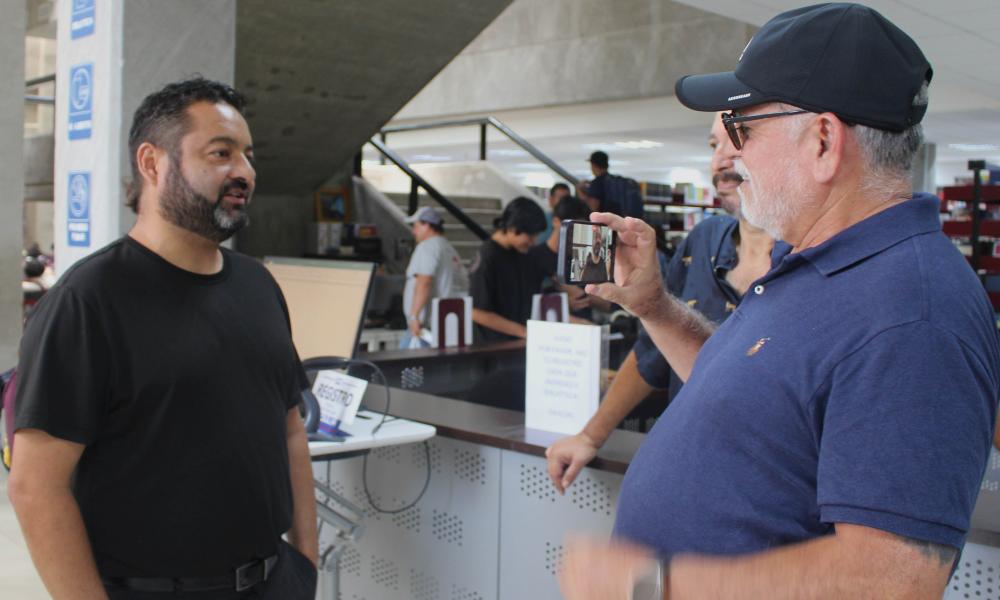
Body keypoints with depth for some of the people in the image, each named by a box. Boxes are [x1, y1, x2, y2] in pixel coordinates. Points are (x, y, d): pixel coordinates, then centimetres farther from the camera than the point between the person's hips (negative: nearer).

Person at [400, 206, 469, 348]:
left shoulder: (427, 247, -6)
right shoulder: (451, 250, 22)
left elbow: (424, 283, -19)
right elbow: (464, 286, 22)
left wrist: (414, 315, -23)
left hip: (426, 325, -9)